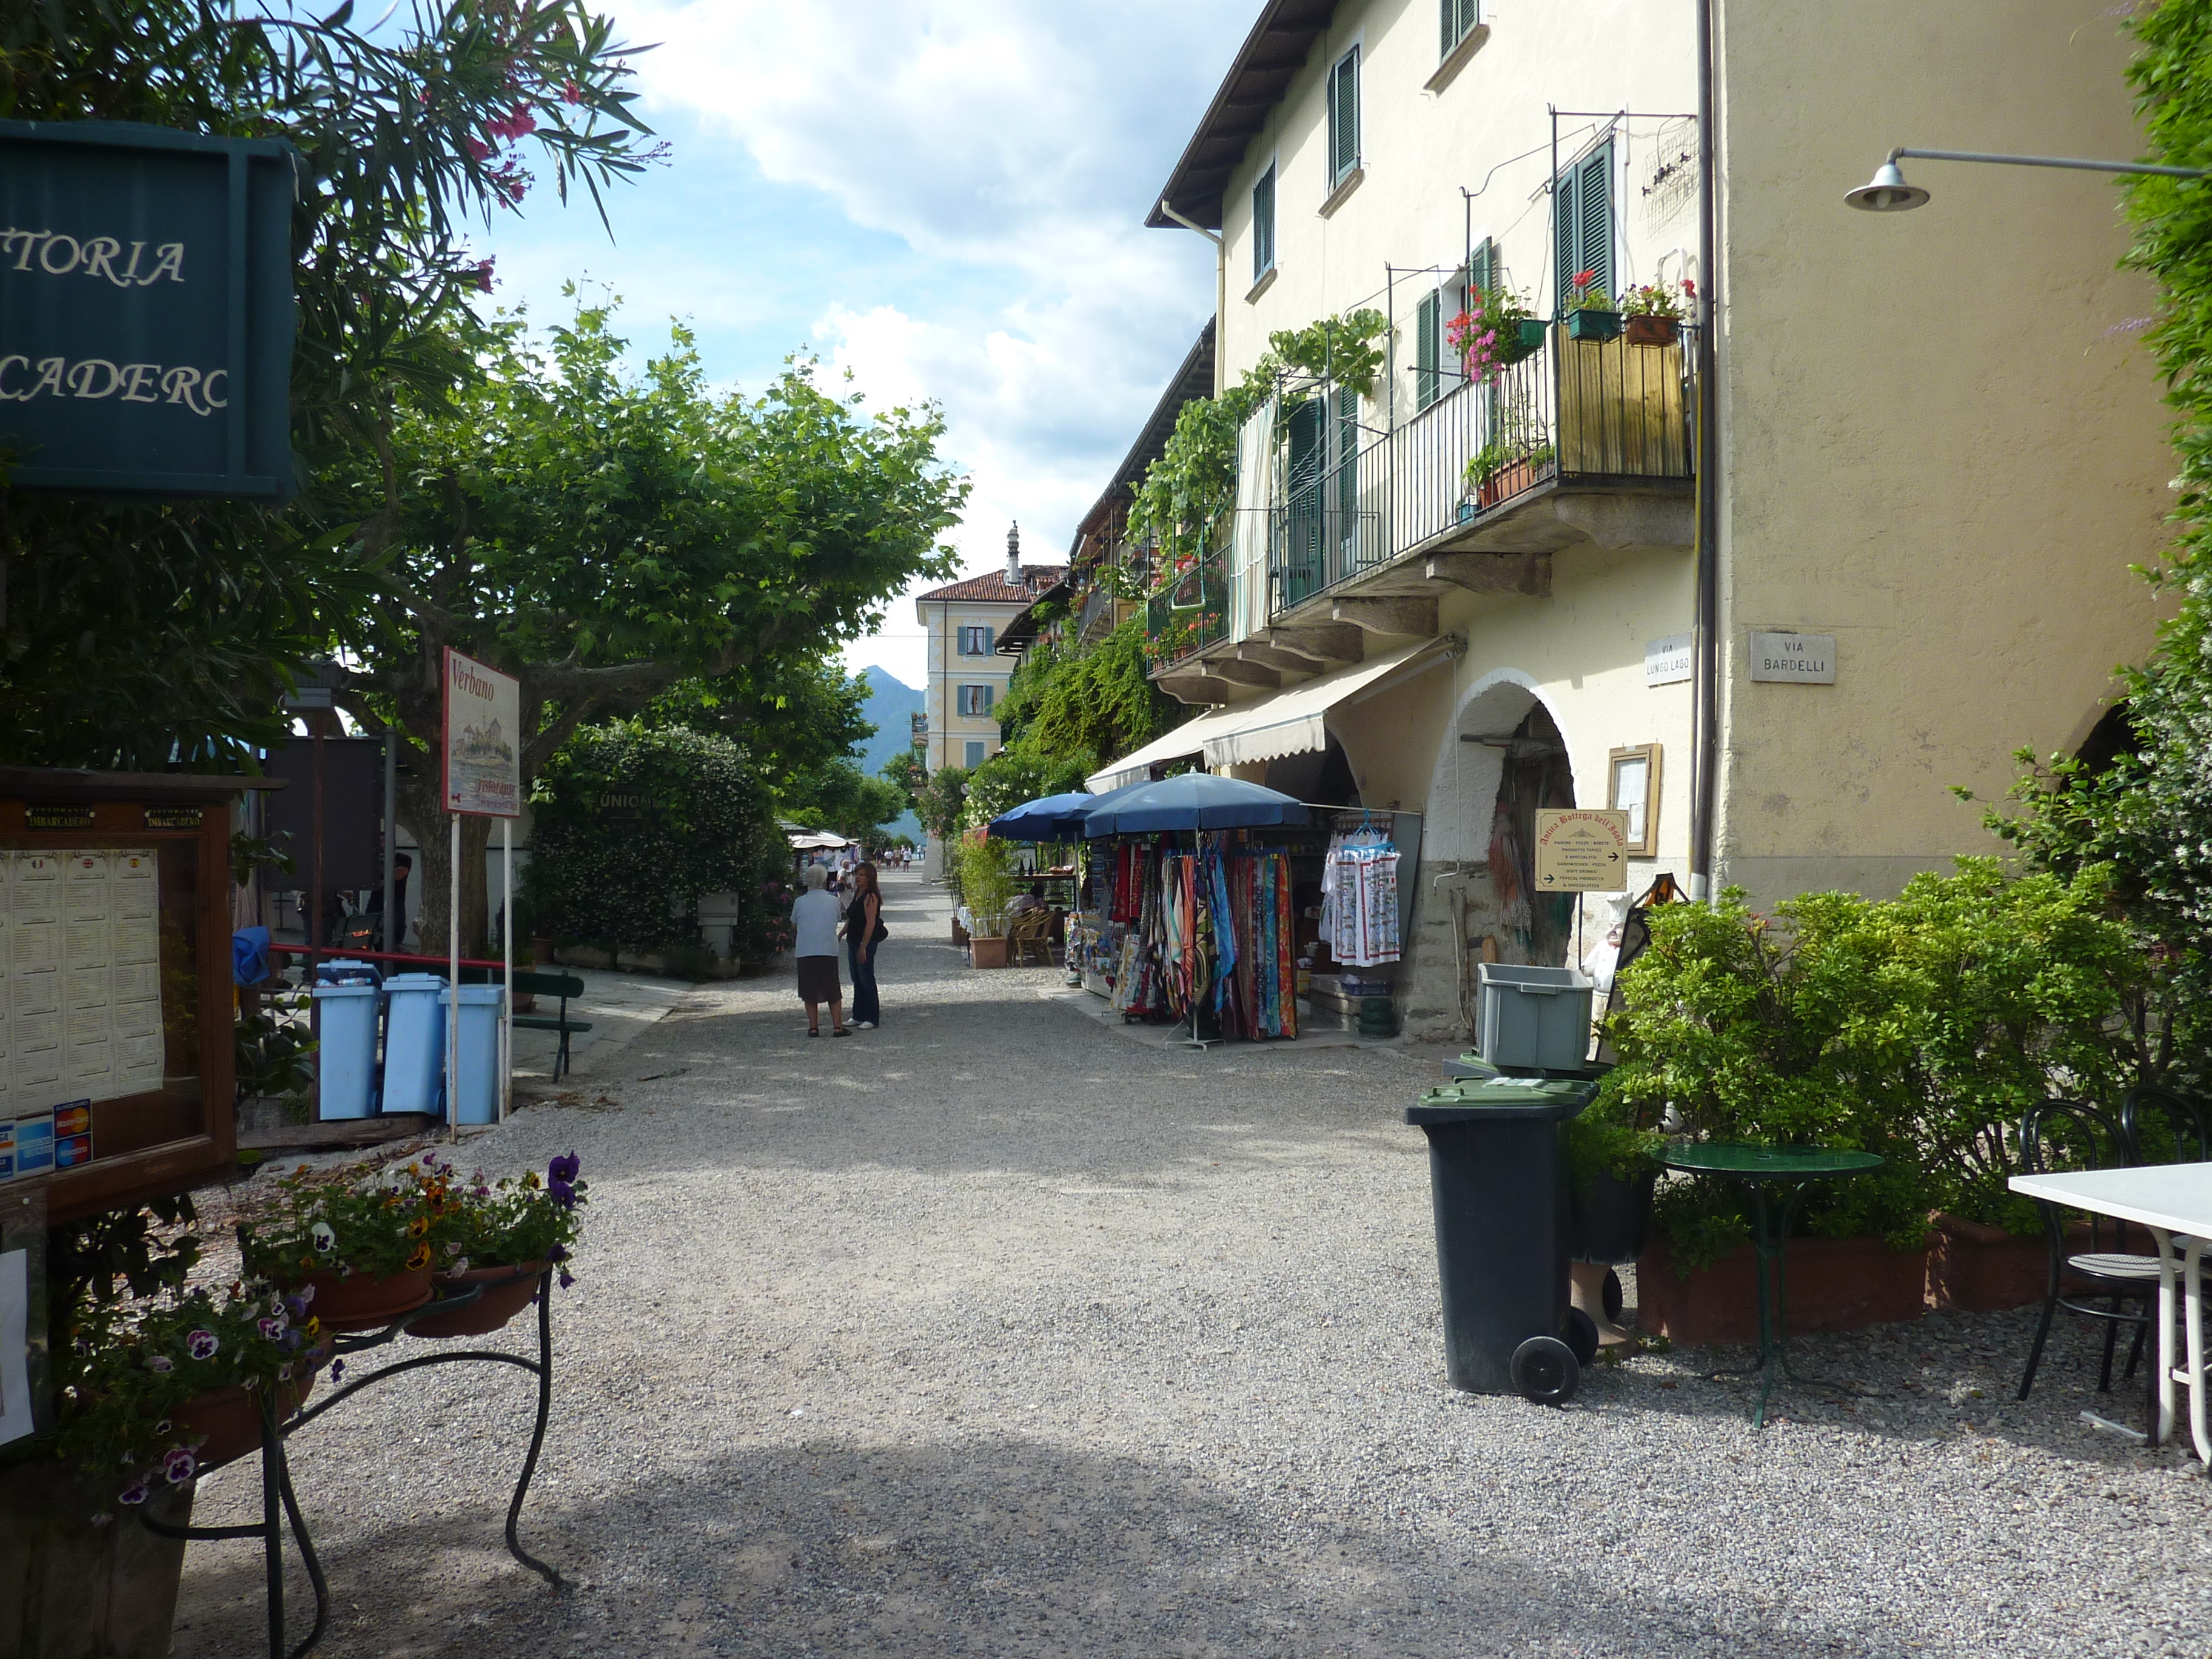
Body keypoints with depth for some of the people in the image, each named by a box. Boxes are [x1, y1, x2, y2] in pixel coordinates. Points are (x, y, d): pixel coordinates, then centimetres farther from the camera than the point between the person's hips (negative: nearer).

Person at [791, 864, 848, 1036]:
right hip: (829, 950, 1)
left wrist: (795, 941, 30)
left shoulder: (800, 902, -2)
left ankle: (813, 1027, 6)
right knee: (833, 992, 8)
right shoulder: (833, 901, 2)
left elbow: (794, 926, 10)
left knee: (810, 992, 7)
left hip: (806, 951, -1)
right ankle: (837, 1027, 3)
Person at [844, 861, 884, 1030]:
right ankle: (858, 1016, 21)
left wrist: (863, 947, -23)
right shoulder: (857, 895, 14)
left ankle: (872, 1018, 1)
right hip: (853, 941, 9)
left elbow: (870, 923, -20)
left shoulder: (870, 896, -14)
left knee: (866, 980, -4)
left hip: (865, 942, -9)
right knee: (857, 980, 14)